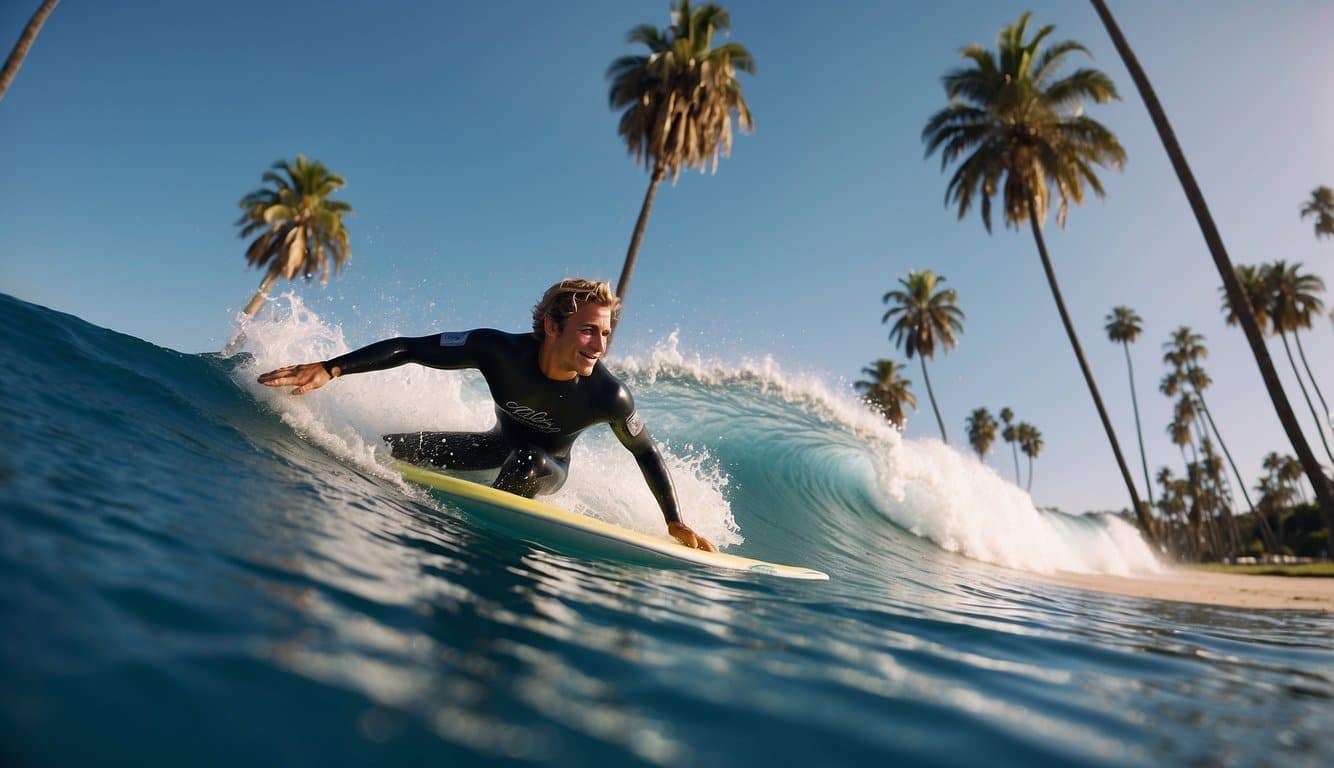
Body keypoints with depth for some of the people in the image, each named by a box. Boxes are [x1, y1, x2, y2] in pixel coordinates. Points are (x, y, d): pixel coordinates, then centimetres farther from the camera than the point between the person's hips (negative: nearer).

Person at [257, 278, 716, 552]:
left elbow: (645, 452, -16)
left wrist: (675, 523, -12)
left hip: (550, 468, -2)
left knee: (526, 464, -37)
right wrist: (329, 369, -30)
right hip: (502, 444, 2)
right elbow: (409, 349, -23)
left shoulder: (610, 396, -33)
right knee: (393, 448, -6)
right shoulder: (498, 350, -32)